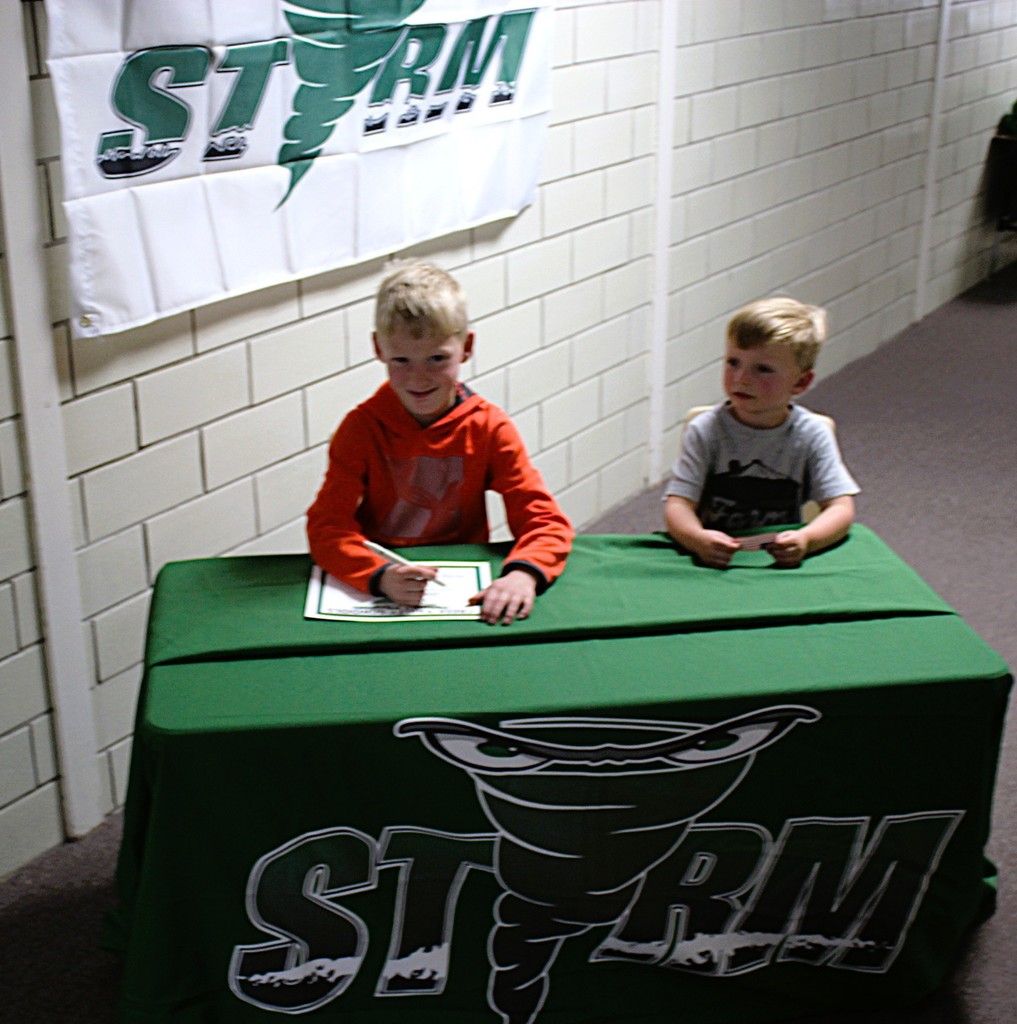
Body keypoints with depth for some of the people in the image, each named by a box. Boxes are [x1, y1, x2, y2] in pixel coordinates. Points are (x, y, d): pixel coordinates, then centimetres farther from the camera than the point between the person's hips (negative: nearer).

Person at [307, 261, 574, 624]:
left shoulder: (489, 428, -4)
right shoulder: (362, 427, -6)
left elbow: (546, 521, -8)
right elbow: (327, 526, -13)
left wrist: (522, 574, -29)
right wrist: (381, 576, -32)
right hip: (379, 598, -2)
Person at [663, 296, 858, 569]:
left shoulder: (811, 434, 1)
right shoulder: (706, 431, -2)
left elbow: (841, 508, -2)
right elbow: (677, 505, -7)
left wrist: (805, 539, -23)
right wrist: (698, 539, -29)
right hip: (712, 562, -2)